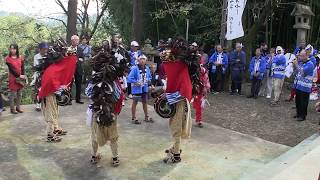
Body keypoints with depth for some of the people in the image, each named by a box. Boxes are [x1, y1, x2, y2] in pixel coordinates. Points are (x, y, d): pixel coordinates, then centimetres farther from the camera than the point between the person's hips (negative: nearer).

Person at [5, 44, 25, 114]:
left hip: (20, 77, 4)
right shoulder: (8, 58, -5)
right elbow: (11, 68, -11)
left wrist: (23, 76, -8)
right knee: (13, 93, -1)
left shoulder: (20, 57, 7)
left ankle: (18, 107, 20)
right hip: (13, 78, -4)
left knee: (19, 93, 10)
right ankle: (12, 108, 6)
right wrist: (19, 76, -16)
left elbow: (22, 68, 4)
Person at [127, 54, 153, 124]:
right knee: (135, 103, 6)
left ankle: (146, 117, 32)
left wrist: (149, 80, -2)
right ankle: (134, 118, 16)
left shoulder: (147, 68, 3)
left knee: (145, 102, 18)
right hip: (136, 89, -6)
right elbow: (129, 78, -19)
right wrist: (136, 82, -25)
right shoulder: (135, 68, -16)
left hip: (144, 88, 6)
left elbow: (149, 76, 17)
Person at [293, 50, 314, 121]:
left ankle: (303, 116, 10)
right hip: (298, 86, 8)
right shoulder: (300, 62, 9)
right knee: (298, 101, 17)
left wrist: (296, 65, -24)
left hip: (305, 88, -8)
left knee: (303, 103, 0)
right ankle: (298, 113, 30)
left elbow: (303, 72, -24)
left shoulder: (310, 64, -14)